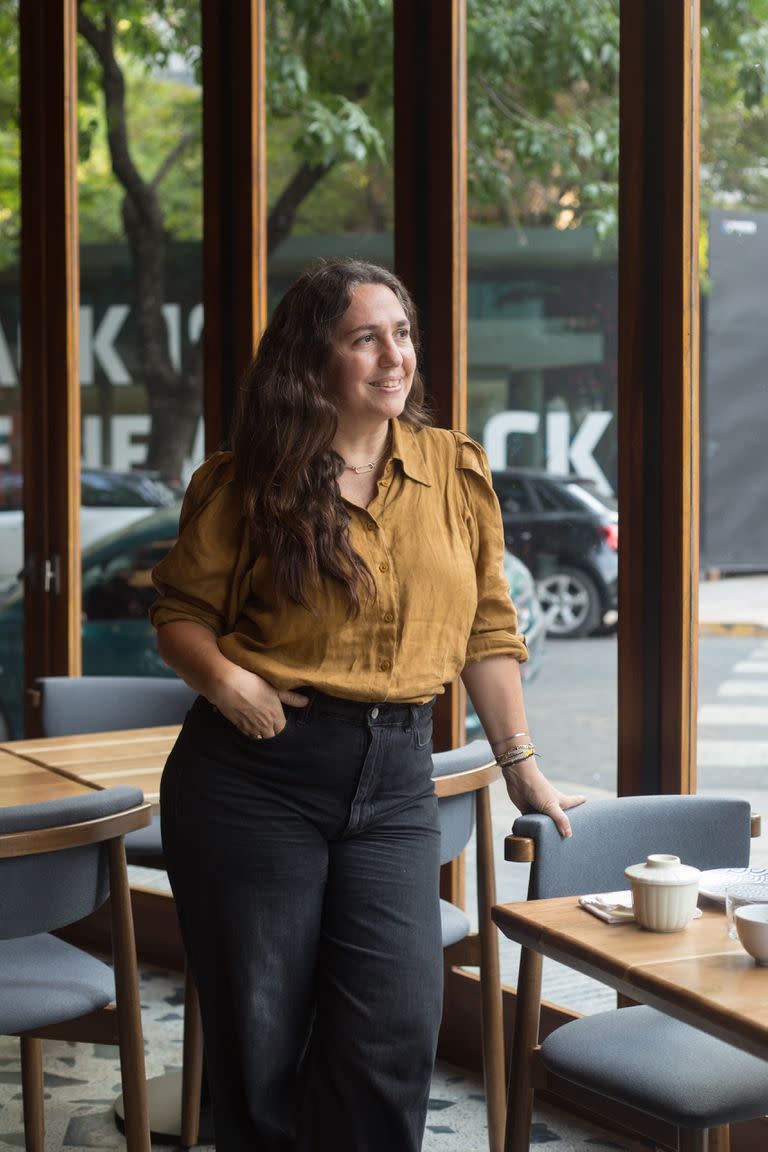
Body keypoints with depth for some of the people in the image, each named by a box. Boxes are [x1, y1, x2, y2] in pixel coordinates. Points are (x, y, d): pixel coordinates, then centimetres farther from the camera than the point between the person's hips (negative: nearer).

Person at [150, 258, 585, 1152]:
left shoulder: (457, 472, 7)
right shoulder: (247, 482, 0)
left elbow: (488, 631, 11)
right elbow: (180, 614, 5)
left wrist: (521, 766, 10)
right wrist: (222, 678, -15)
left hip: (395, 777, 2)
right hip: (254, 775, -1)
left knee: (397, 1028, -7)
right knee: (259, 1040, 5)